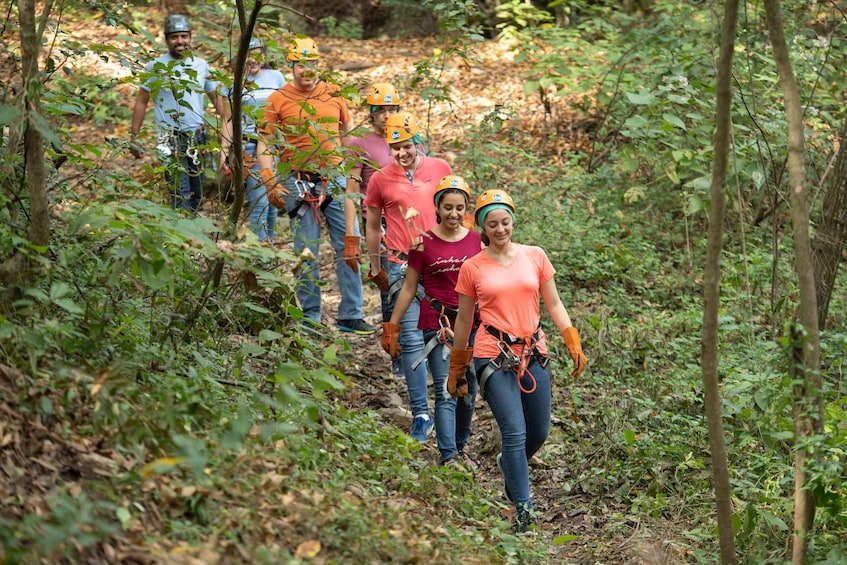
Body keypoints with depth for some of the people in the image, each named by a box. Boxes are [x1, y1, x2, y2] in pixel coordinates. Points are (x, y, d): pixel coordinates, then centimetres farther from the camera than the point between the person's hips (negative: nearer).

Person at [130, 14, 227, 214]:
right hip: (170, 140, -4)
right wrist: (133, 137, -5)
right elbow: (141, 102, 0)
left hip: (197, 137, 5)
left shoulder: (201, 66, 8)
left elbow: (217, 98, 12)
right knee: (181, 195, -14)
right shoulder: (156, 66, -2)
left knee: (196, 196, 10)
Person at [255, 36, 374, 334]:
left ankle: (350, 315, 7)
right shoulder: (278, 100, 0)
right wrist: (270, 182, -9)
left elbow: (349, 131, 20)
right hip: (298, 183, -3)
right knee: (307, 251, 2)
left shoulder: (333, 94, 8)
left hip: (335, 179, 3)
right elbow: (264, 144, 1)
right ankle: (310, 317, 12)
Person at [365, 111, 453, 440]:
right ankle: (421, 414, -5)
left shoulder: (439, 169, 4)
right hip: (402, 266, -2)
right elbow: (373, 226, 11)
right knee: (412, 339, -7)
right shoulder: (381, 179, 1)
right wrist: (375, 268, 14)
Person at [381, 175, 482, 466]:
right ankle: (448, 457, -14)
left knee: (468, 392, 11)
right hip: (437, 323, -4)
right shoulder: (424, 243, -3)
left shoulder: (477, 241, 4)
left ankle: (460, 448, 28)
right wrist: (391, 327, 2)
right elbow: (409, 288, 3)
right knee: (446, 393, -12)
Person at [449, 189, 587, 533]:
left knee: (539, 433, 9)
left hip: (533, 355, 3)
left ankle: (509, 465, 42)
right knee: (515, 432, -13)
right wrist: (456, 370, 13)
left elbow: (553, 304, 11)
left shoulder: (534, 256, 7)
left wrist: (574, 344, 0)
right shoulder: (472, 268, 2)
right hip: (493, 358, -3)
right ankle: (523, 510, -7)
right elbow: (464, 320, 9)